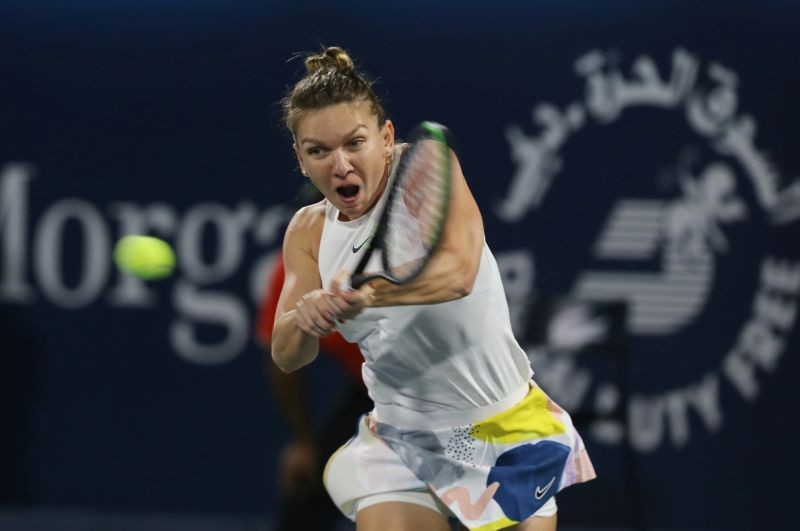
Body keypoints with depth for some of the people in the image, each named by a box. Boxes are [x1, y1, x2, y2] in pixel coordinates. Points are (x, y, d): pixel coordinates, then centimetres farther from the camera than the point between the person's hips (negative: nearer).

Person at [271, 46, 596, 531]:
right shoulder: (309, 231, 1)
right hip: (401, 441, 3)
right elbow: (287, 356, -6)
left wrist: (366, 293, -50)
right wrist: (307, 319, -30)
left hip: (503, 430, -3)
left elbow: (458, 270, -32)